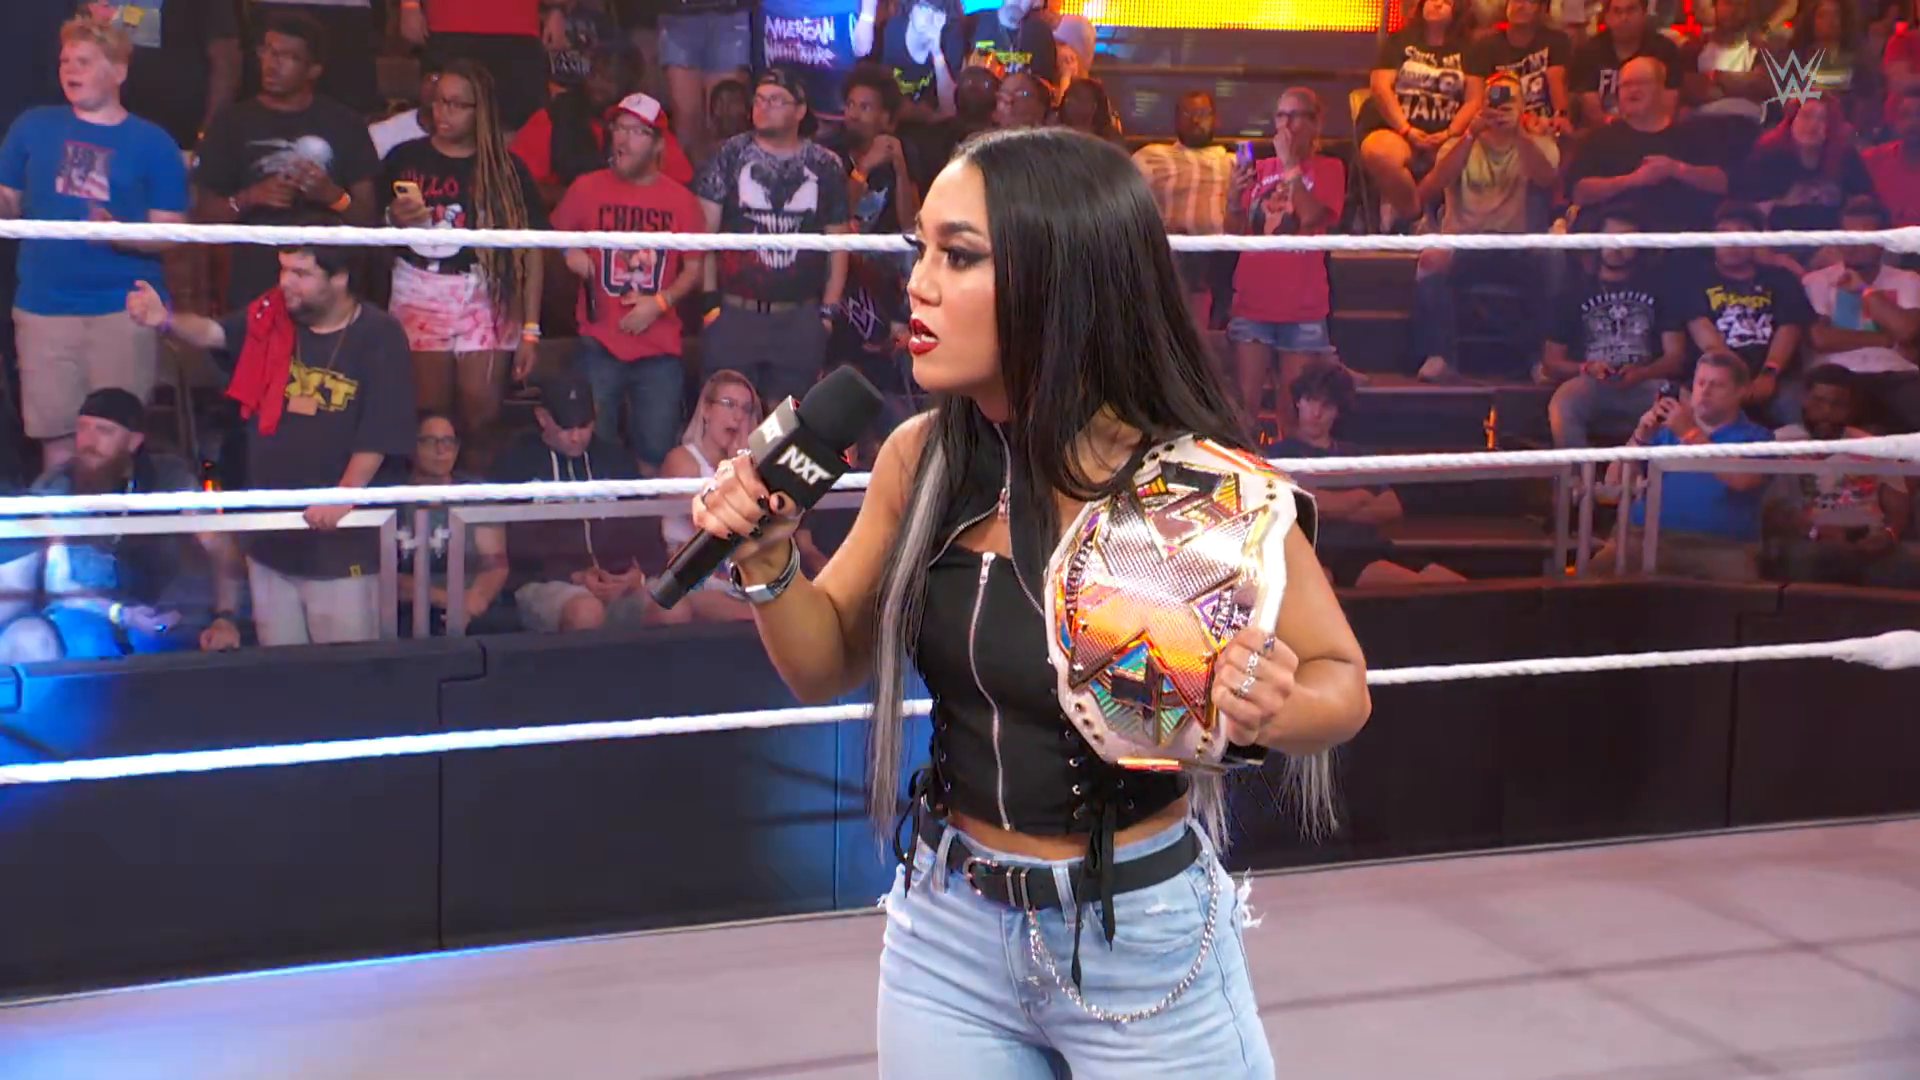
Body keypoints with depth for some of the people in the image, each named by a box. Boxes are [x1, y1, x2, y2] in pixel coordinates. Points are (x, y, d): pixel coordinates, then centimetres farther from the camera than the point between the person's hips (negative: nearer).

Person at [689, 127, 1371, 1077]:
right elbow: (826, 668, 6)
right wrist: (767, 561, -13)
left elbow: (1341, 679, -8)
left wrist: (1271, 711, -29)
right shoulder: (919, 460, -6)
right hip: (945, 937, 4)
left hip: (1142, 945, -4)